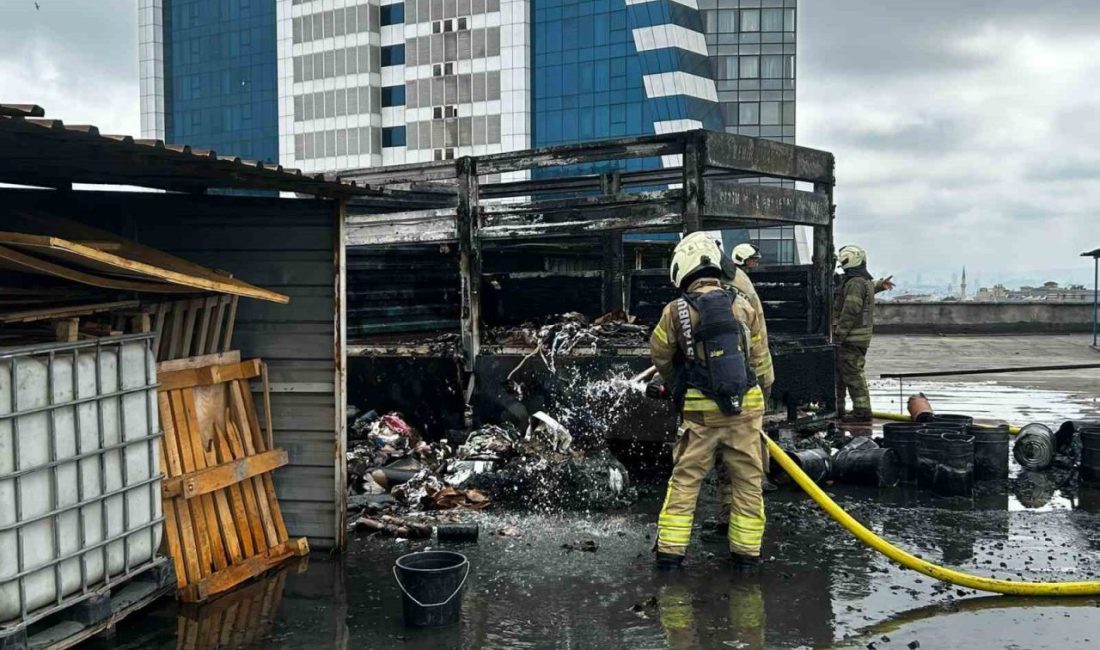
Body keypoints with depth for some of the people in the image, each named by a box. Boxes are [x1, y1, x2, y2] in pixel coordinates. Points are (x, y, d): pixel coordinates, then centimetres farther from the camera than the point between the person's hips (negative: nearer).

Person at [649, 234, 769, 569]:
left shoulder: (676, 311, -6)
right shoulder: (743, 306, 1)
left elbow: (660, 356, 6)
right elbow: (758, 357, 9)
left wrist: (674, 385, 26)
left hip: (700, 411, -1)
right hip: (746, 406, 1)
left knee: (685, 479, 10)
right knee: (748, 480, 12)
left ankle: (670, 548, 13)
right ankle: (745, 550, 18)